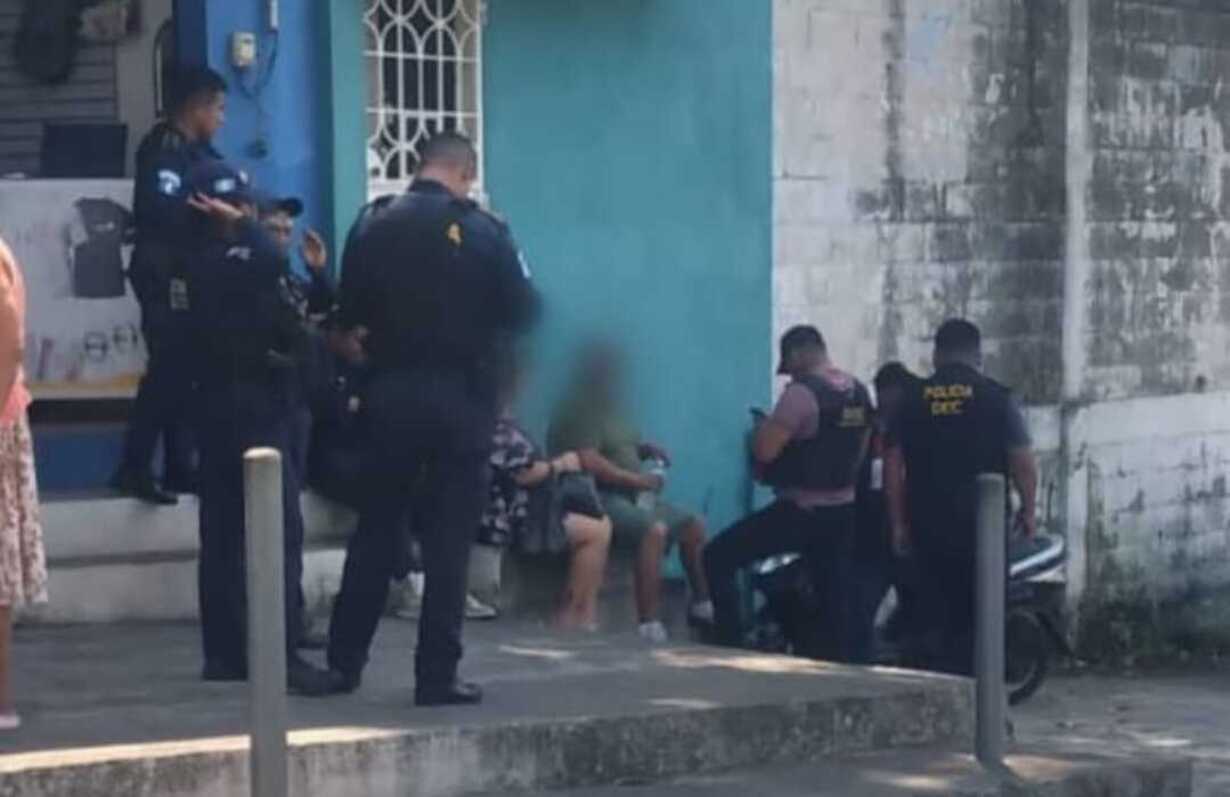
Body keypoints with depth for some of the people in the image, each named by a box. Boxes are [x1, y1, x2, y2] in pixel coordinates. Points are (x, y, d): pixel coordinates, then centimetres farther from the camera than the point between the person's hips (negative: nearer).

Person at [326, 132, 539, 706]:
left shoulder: (375, 230, -1)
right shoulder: (483, 231, -7)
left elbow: (350, 317, 2)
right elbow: (522, 312, -4)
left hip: (390, 395, 3)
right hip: (461, 398, -3)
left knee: (376, 530, 13)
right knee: (448, 540, 2)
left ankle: (344, 660, 17)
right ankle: (437, 676, 1)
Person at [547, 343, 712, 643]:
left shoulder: (609, 408, 19)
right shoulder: (579, 411, -10)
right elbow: (589, 461, -23)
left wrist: (644, 450, 10)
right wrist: (638, 479, -19)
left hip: (634, 495, 11)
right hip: (601, 498, -11)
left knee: (694, 525, 8)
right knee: (655, 528, -34)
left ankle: (702, 604, 17)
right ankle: (649, 624, -42)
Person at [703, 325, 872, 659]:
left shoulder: (802, 392, -17)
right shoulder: (860, 392, 8)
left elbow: (764, 450, -20)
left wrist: (762, 428, 1)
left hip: (800, 510, -8)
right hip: (843, 509, 8)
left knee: (718, 558, 0)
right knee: (833, 597, 11)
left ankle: (730, 645, -5)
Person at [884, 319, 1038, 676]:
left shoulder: (912, 400, 4)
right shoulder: (996, 398, -3)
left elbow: (892, 465, 3)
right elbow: (1023, 462, -5)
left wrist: (898, 522, 10)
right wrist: (1027, 510, 9)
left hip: (928, 524, 3)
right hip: (982, 522, -2)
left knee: (935, 611, 9)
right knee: (979, 614, 4)